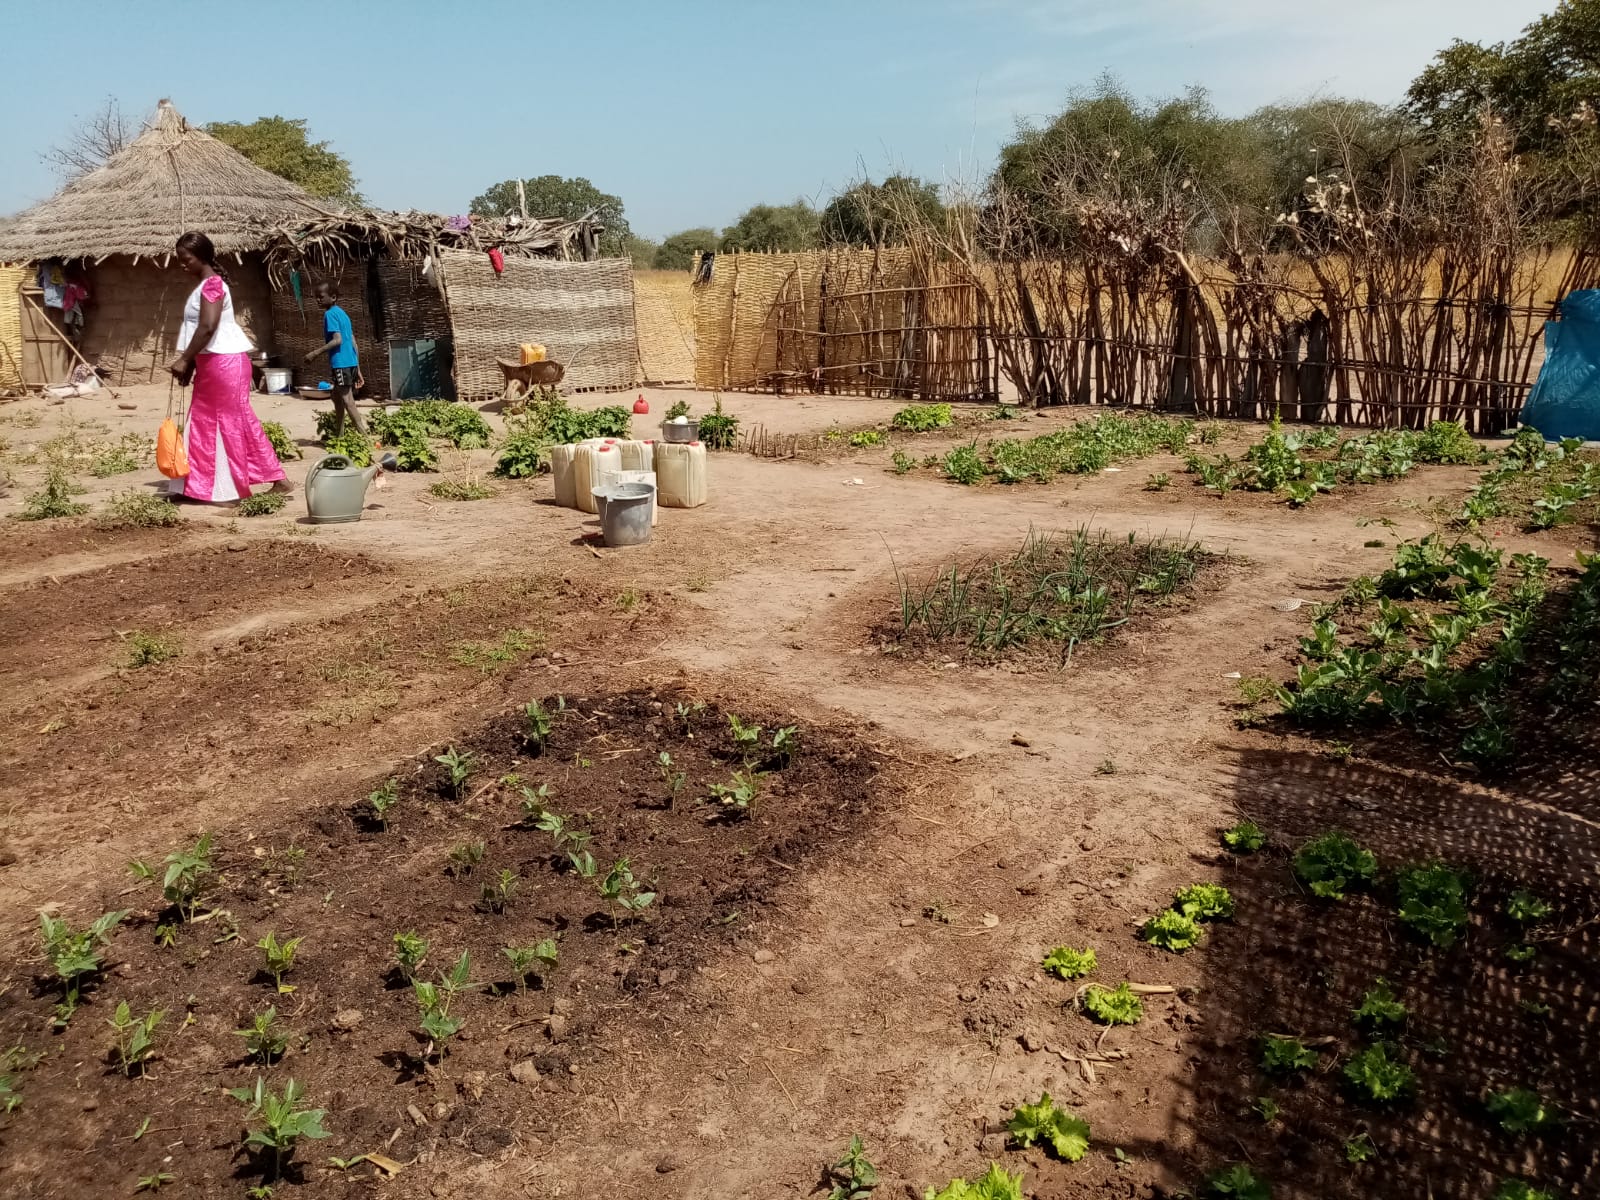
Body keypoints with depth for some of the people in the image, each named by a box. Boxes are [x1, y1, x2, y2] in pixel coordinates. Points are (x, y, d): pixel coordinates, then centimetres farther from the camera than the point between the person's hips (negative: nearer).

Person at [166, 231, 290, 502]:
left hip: (224, 361, -10)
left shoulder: (212, 284, -14)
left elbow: (208, 328, -24)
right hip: (212, 362, 10)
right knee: (204, 423, 11)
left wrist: (184, 360, -20)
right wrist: (190, 364, 15)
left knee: (233, 421, -6)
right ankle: (204, 486, 16)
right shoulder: (204, 286, 17)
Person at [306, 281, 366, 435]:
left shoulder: (330, 314, -8)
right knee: (337, 397, 20)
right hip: (351, 362, 10)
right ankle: (338, 435, 27)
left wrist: (315, 353, -16)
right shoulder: (342, 313, 18)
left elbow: (337, 340, -20)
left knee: (347, 400, -8)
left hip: (341, 363, -10)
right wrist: (358, 370, 17)